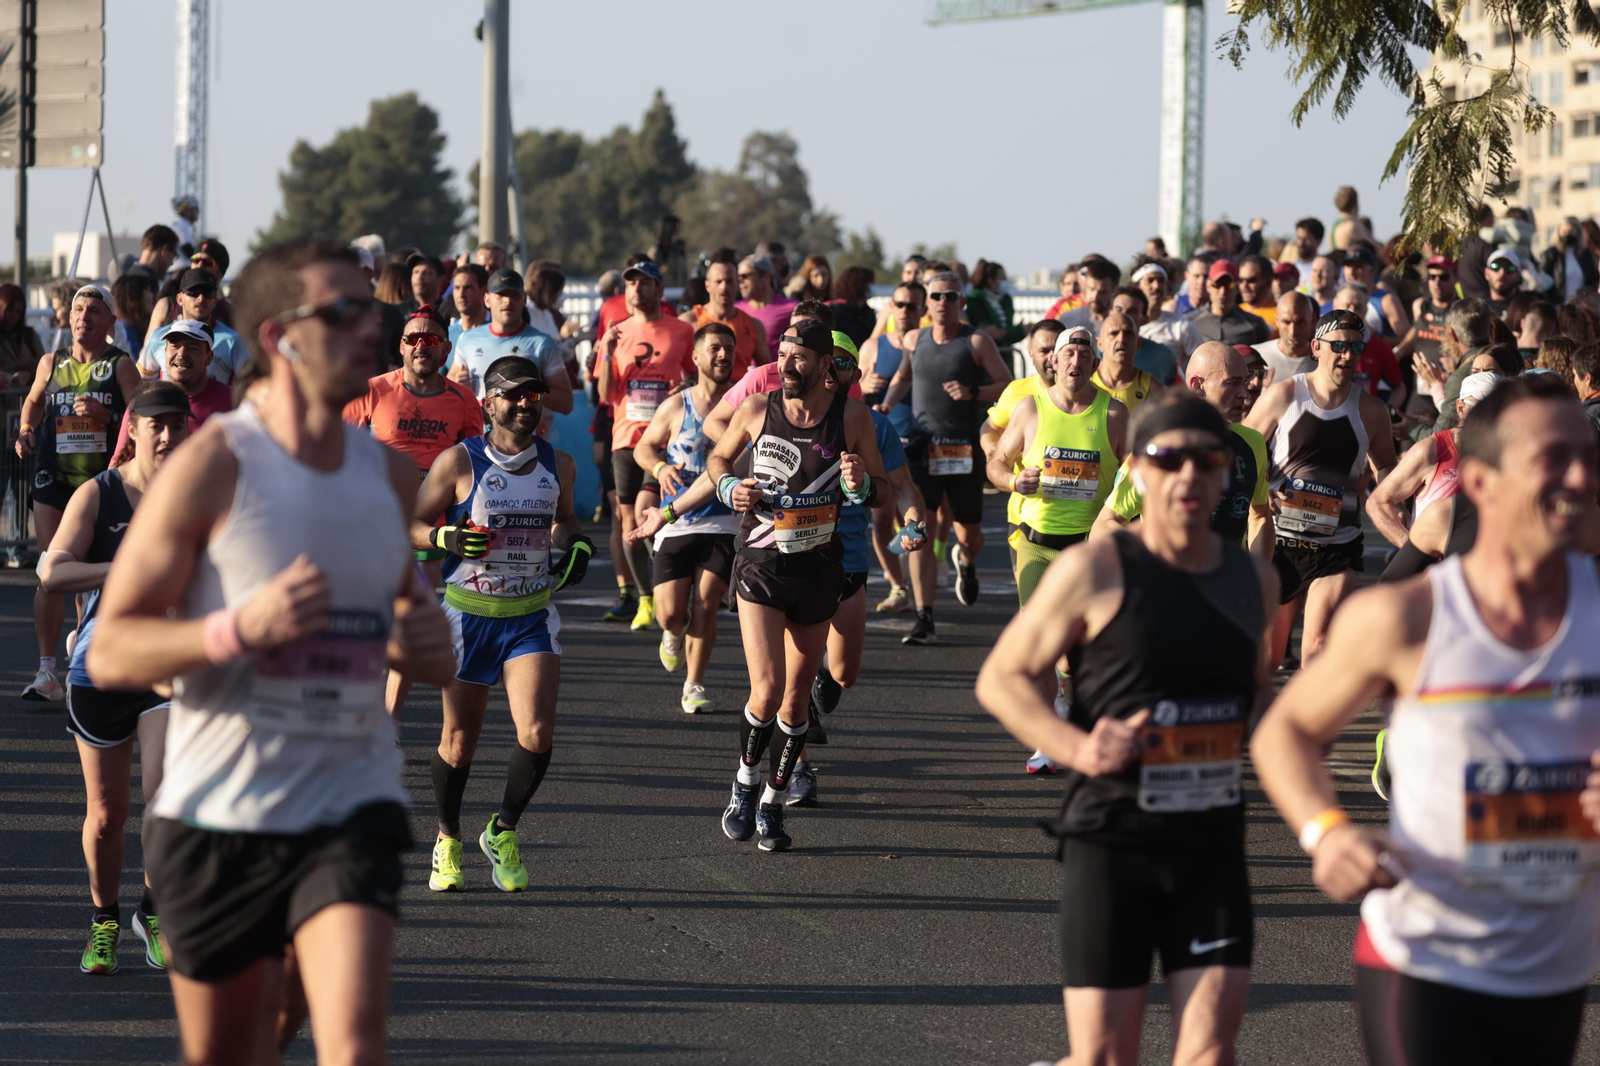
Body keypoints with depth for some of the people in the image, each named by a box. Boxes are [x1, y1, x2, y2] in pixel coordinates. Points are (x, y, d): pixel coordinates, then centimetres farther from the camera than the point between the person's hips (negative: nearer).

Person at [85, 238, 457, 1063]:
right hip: (219, 810, -2)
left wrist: (426, 644, 0)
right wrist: (241, 629, -26)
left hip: (351, 806, 2)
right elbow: (108, 653, -11)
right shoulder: (209, 468, -9)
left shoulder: (390, 475, 6)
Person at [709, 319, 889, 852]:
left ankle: (773, 803, 25)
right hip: (760, 565, -1)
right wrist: (730, 489, -7)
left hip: (818, 569, 2)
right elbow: (718, 457, 14)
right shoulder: (756, 409, -4)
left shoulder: (852, 417, -5)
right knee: (767, 690, -15)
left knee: (796, 697, 9)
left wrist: (861, 484, -19)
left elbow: (882, 488, 4)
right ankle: (745, 783, 11)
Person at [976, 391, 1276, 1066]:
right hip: (1112, 840, -4)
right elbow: (1000, 679, -3)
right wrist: (1077, 748, -19)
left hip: (1213, 846, 4)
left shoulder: (1253, 581, 8)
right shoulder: (1097, 571, -8)